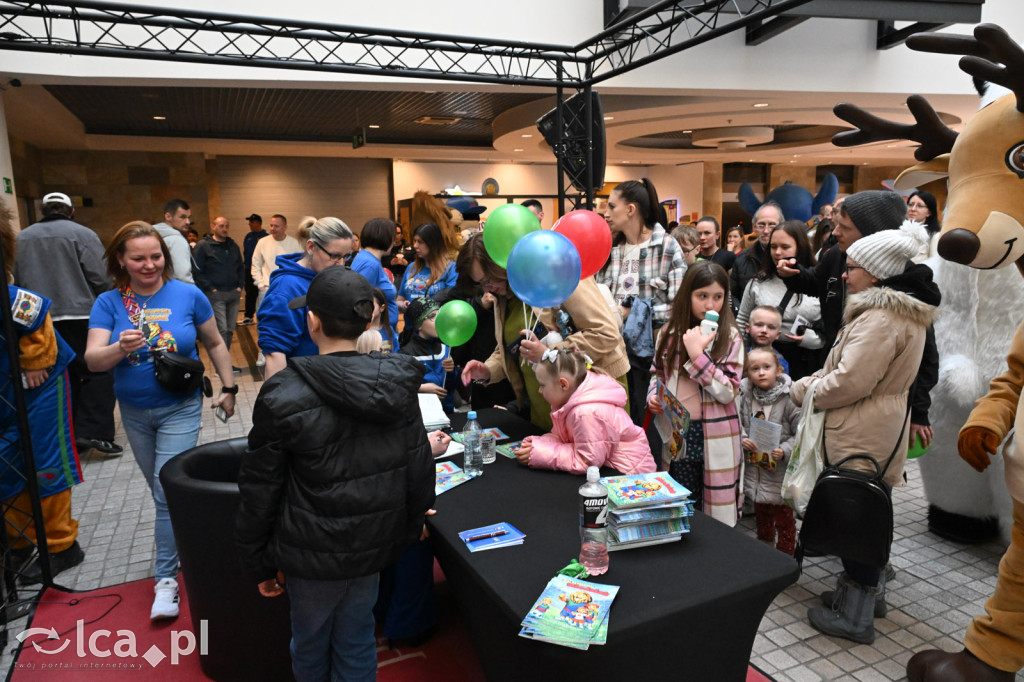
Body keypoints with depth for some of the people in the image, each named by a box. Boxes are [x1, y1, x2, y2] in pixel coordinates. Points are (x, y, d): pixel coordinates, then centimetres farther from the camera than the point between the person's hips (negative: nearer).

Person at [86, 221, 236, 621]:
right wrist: (120, 348, -35)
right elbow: (92, 360, -14)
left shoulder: (188, 295, -9)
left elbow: (215, 343, 3)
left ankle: (166, 579, 6)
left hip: (180, 408, -3)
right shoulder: (109, 303, -6)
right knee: (159, 488, 19)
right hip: (134, 412, 3)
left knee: (168, 492, -6)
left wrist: (229, 387, 3)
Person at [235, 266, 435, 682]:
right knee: (358, 640, 21)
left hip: (314, 553, -3)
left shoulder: (283, 396, -20)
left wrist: (259, 562, 1)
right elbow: (419, 468, 0)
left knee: (310, 641, 22)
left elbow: (260, 490, -13)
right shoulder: (397, 385, -9)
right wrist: (411, 525, 15)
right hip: (374, 543, 3)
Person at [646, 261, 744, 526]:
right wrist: (653, 395, -4)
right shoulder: (670, 333, 4)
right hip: (676, 435, 3)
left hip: (715, 438, -3)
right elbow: (658, 373, 17)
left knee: (716, 517, 6)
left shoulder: (730, 337, -6)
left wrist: (697, 355, -20)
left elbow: (729, 392, -14)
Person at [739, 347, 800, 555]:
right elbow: (737, 423, 6)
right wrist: (742, 438, -12)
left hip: (780, 470, -5)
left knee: (784, 518, 10)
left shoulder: (790, 398, -16)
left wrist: (785, 450, -26)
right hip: (754, 466, 5)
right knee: (761, 514, 23)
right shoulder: (745, 395, -4)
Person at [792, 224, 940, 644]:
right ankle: (869, 591, 38)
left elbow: (849, 382, -25)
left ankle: (854, 617, 14)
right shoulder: (905, 313, 11)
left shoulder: (879, 319, -23)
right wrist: (811, 384, 7)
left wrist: (803, 392, -9)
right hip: (879, 428, 10)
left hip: (861, 437, -10)